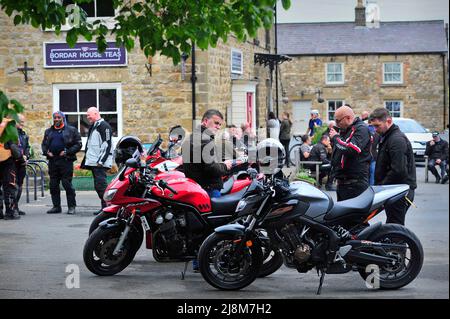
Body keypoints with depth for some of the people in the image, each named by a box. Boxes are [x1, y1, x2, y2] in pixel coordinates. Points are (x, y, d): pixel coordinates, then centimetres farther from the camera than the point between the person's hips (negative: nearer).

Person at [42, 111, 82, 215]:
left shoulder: (71, 130, 2)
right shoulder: (49, 131, 17)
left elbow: (78, 144, -1)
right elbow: (44, 144, 24)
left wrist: (67, 152, -12)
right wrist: (46, 152, 3)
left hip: (66, 160, -5)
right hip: (52, 160, 5)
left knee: (67, 184, -7)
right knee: (53, 185, 6)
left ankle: (71, 206, -1)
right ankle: (56, 206, 14)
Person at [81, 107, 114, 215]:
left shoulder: (104, 126, -9)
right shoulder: (93, 127, 22)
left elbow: (107, 144, -17)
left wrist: (101, 160, -22)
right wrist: (85, 161, 24)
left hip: (100, 163, -10)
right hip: (93, 162, 10)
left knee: (101, 184, -14)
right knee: (98, 186, 9)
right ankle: (104, 207, 12)